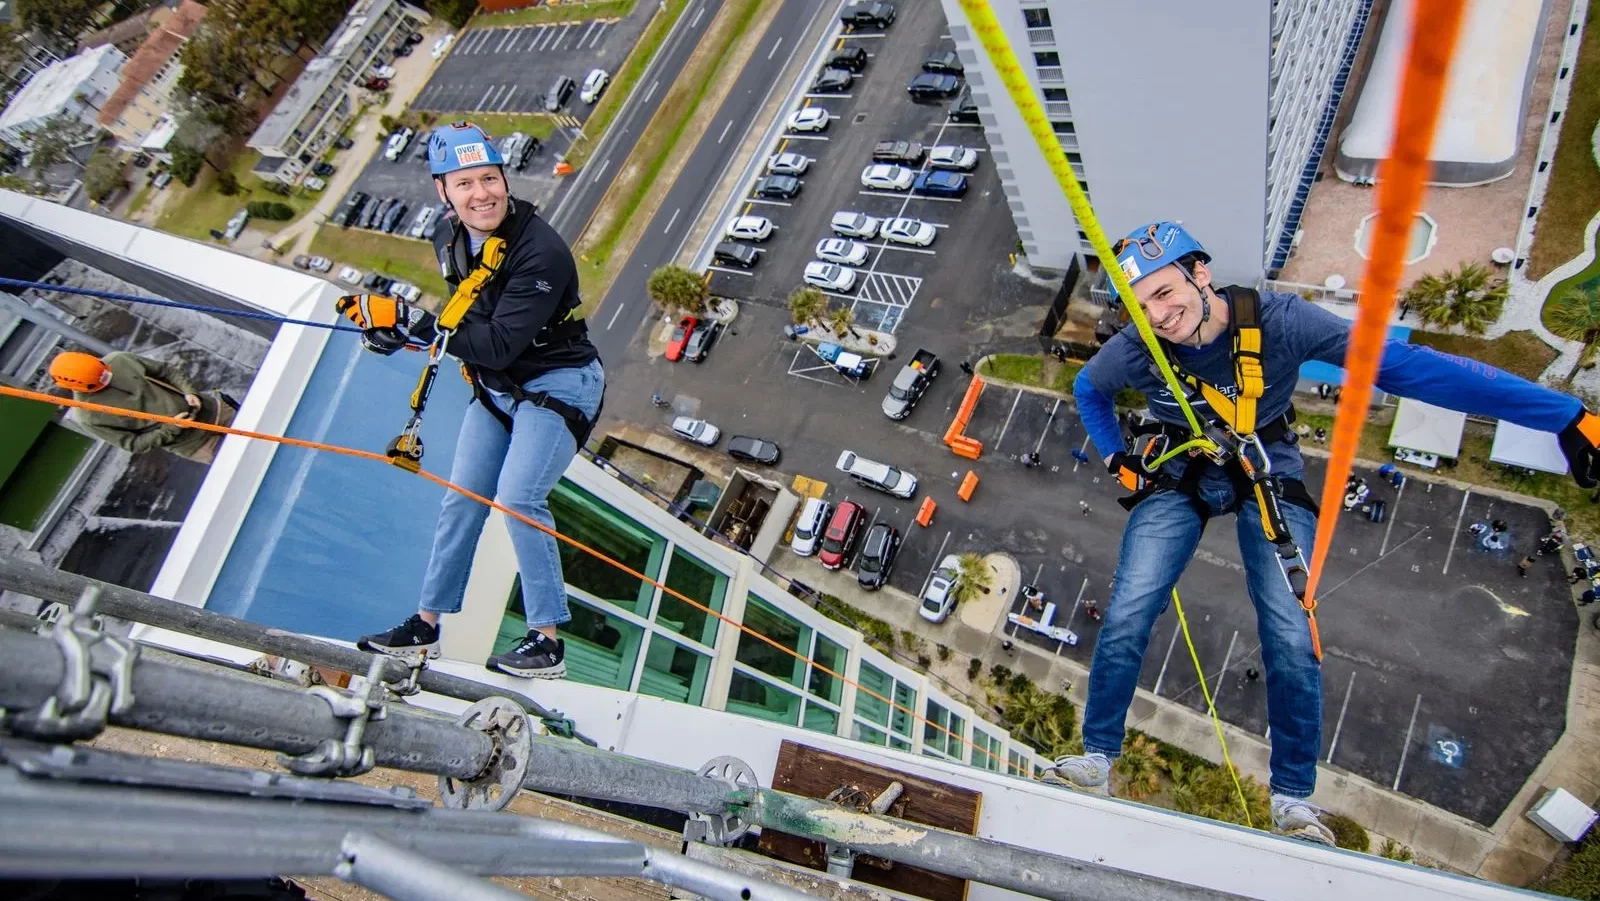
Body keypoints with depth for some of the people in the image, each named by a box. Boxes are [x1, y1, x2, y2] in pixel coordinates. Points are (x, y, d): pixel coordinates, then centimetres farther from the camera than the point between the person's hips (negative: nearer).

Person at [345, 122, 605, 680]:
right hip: (495, 387, 8)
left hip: (557, 385, -8)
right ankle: (426, 626, 24)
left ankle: (548, 643, -7)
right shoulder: (450, 240, -2)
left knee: (517, 497, -19)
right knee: (462, 499, 10)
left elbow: (500, 345, -32)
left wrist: (408, 321, -33)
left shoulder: (541, 252, -27)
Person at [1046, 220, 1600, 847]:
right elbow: (1087, 389, 4)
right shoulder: (1132, 351, -21)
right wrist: (1115, 458, -6)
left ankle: (1292, 797, 9)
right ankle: (1096, 759, 4)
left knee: (1292, 641, -10)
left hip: (1270, 479, -1)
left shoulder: (1280, 321, -27)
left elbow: (1404, 365, -28)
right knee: (1125, 617, -13)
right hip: (1179, 480, 1)